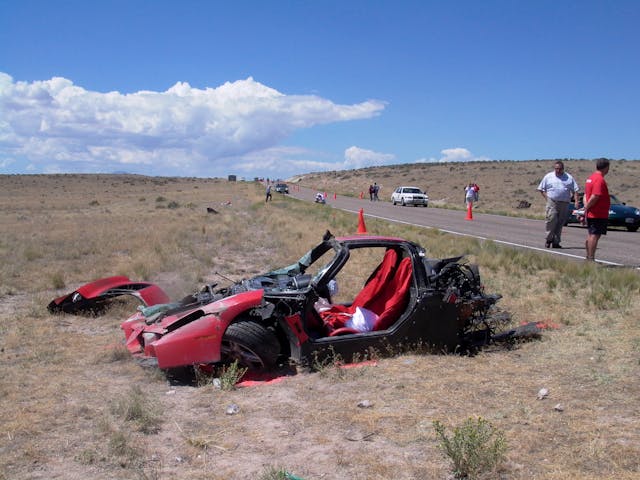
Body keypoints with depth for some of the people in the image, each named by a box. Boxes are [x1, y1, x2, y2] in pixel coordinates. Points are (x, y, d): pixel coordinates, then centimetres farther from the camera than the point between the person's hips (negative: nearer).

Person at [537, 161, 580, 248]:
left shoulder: (569, 178, 13)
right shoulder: (548, 176, 10)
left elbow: (575, 190, 9)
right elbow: (541, 189, 11)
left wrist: (576, 201, -4)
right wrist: (547, 198, -1)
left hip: (564, 204, 2)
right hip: (552, 202, -2)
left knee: (560, 223, 4)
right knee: (551, 220, -16)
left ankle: (556, 242, 10)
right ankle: (548, 239, -2)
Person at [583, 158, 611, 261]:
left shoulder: (591, 178, 13)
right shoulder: (600, 180, -18)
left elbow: (586, 195, 16)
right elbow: (595, 197, -24)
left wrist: (586, 207, 6)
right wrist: (586, 208, -13)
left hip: (590, 214, 10)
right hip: (598, 214, -10)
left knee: (590, 236, 15)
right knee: (594, 236, -7)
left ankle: (588, 258, 22)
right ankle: (591, 259, -7)